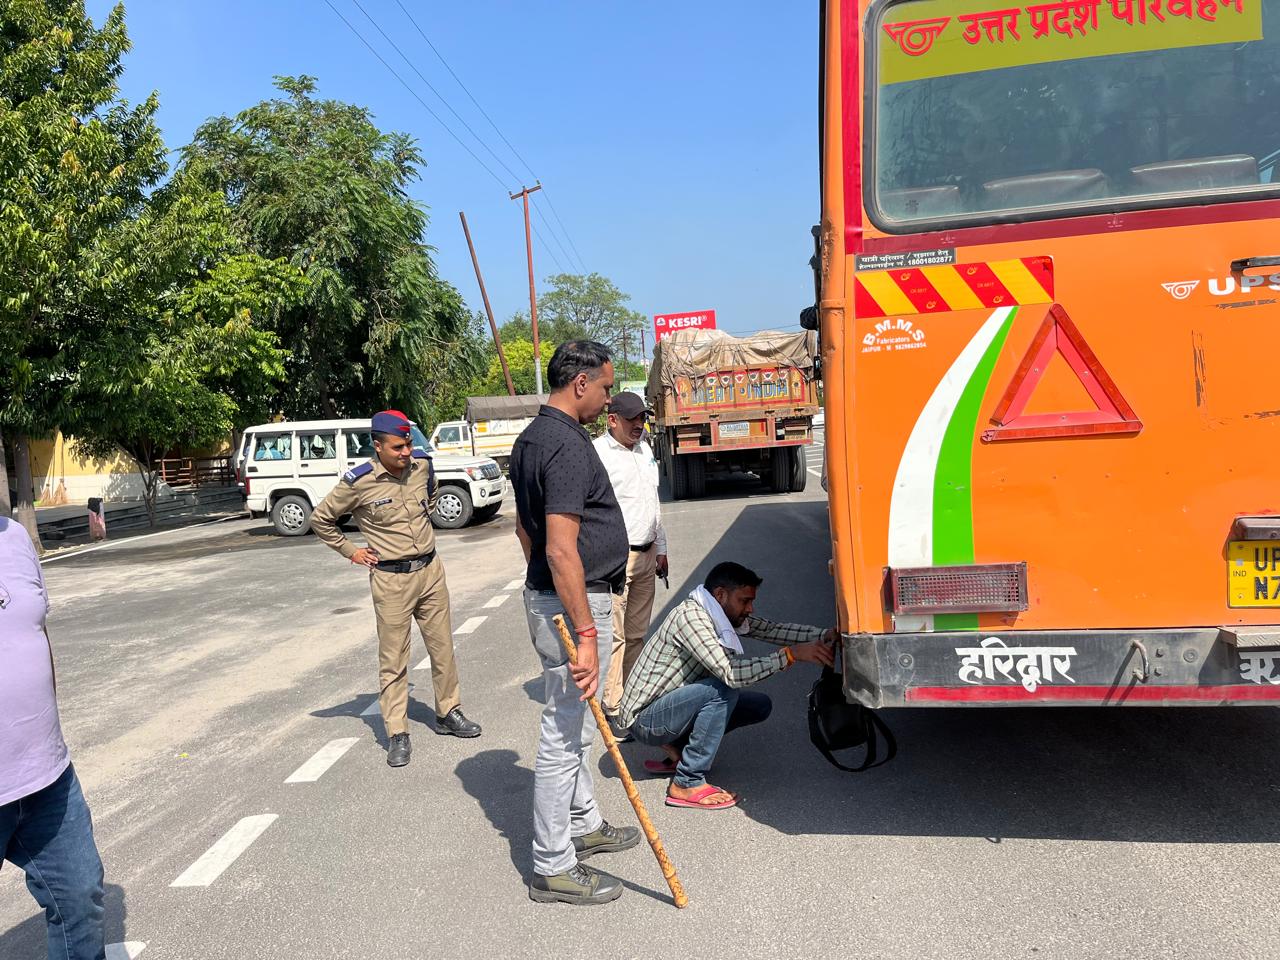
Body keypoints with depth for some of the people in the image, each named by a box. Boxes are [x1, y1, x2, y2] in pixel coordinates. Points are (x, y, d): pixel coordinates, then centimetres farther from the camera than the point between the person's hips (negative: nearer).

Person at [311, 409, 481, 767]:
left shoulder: (422, 464, -2)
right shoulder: (358, 482, -16)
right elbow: (320, 520, -1)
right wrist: (350, 551, 0)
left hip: (431, 570, 5)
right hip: (391, 579, -4)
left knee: (443, 648, 13)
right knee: (393, 660, 3)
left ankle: (449, 714, 30)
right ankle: (397, 734, 13)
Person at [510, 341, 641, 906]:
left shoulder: (531, 439, 11)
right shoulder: (567, 446, -21)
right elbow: (562, 549, -28)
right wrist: (584, 635, -27)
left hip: (546, 595, 11)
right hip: (574, 604, -11)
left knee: (574, 726, 22)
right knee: (563, 734, 0)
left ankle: (583, 825, 39)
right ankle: (553, 868, 12)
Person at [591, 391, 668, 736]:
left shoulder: (644, 450, 15)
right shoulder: (597, 454, -11)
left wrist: (660, 548, 22)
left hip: (646, 556, 8)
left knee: (637, 633, 13)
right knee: (614, 636, -6)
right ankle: (613, 708, 2)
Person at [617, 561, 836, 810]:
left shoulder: (723, 614, 1)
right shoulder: (690, 615, -26)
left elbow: (771, 630, 1)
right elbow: (730, 672, -35)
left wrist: (824, 635, -13)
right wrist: (791, 654, -34)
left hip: (672, 704, 9)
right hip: (645, 719, -9)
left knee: (760, 705, 1)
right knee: (723, 690, -30)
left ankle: (679, 746, 7)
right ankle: (687, 783, -20)